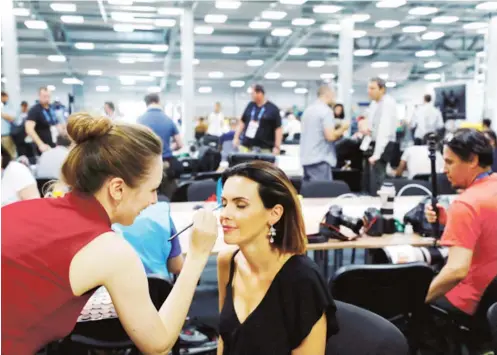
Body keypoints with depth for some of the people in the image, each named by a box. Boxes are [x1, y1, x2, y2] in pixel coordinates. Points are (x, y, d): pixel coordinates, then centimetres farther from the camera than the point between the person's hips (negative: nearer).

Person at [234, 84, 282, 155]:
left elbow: (278, 129, -6)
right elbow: (242, 122, 18)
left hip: (264, 148, -4)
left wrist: (277, 147, -11)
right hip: (246, 146, 4)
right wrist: (236, 137, 11)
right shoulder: (250, 106, 11)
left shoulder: (273, 109, -4)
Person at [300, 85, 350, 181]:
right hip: (320, 159, -9)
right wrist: (342, 128, -2)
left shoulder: (308, 110, 13)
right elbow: (330, 136, -19)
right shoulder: (326, 110, -12)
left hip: (306, 159, 9)